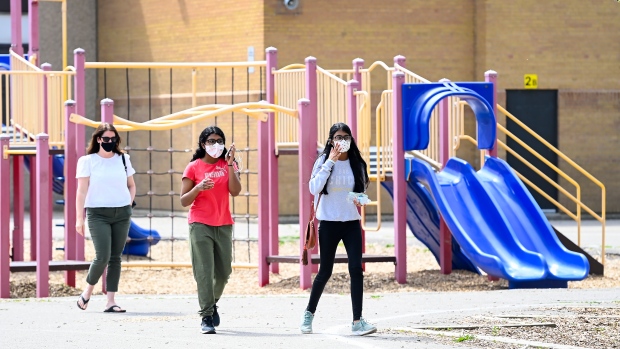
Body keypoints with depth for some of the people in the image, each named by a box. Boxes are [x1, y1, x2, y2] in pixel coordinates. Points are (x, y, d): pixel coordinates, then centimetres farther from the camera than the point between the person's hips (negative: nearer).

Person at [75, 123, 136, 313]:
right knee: (102, 256, -13)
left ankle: (111, 301, 3)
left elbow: (131, 186, 21)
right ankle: (88, 291, 10)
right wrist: (79, 218, -7)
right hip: (98, 213, -3)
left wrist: (128, 204, 5)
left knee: (115, 257, 1)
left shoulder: (123, 159, 10)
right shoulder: (87, 161, 1)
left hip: (122, 214, 3)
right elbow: (82, 191, -2)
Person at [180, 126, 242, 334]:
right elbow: (184, 201, 0)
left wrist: (230, 164, -12)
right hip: (200, 225, -3)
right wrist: (198, 188, -17)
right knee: (204, 271, -11)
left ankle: (212, 304, 34)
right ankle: (206, 317, -10)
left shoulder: (227, 165, 9)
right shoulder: (194, 167, 1)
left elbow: (235, 191, -8)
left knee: (223, 272, 8)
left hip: (224, 225, 3)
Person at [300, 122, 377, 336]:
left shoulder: (357, 164, 5)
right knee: (325, 271, 6)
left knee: (356, 268, -10)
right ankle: (309, 312, 28)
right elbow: (314, 188, -18)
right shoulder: (323, 161, -4)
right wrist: (331, 161, -18)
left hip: (352, 223, 2)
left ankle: (357, 321, -10)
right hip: (329, 222, -2)